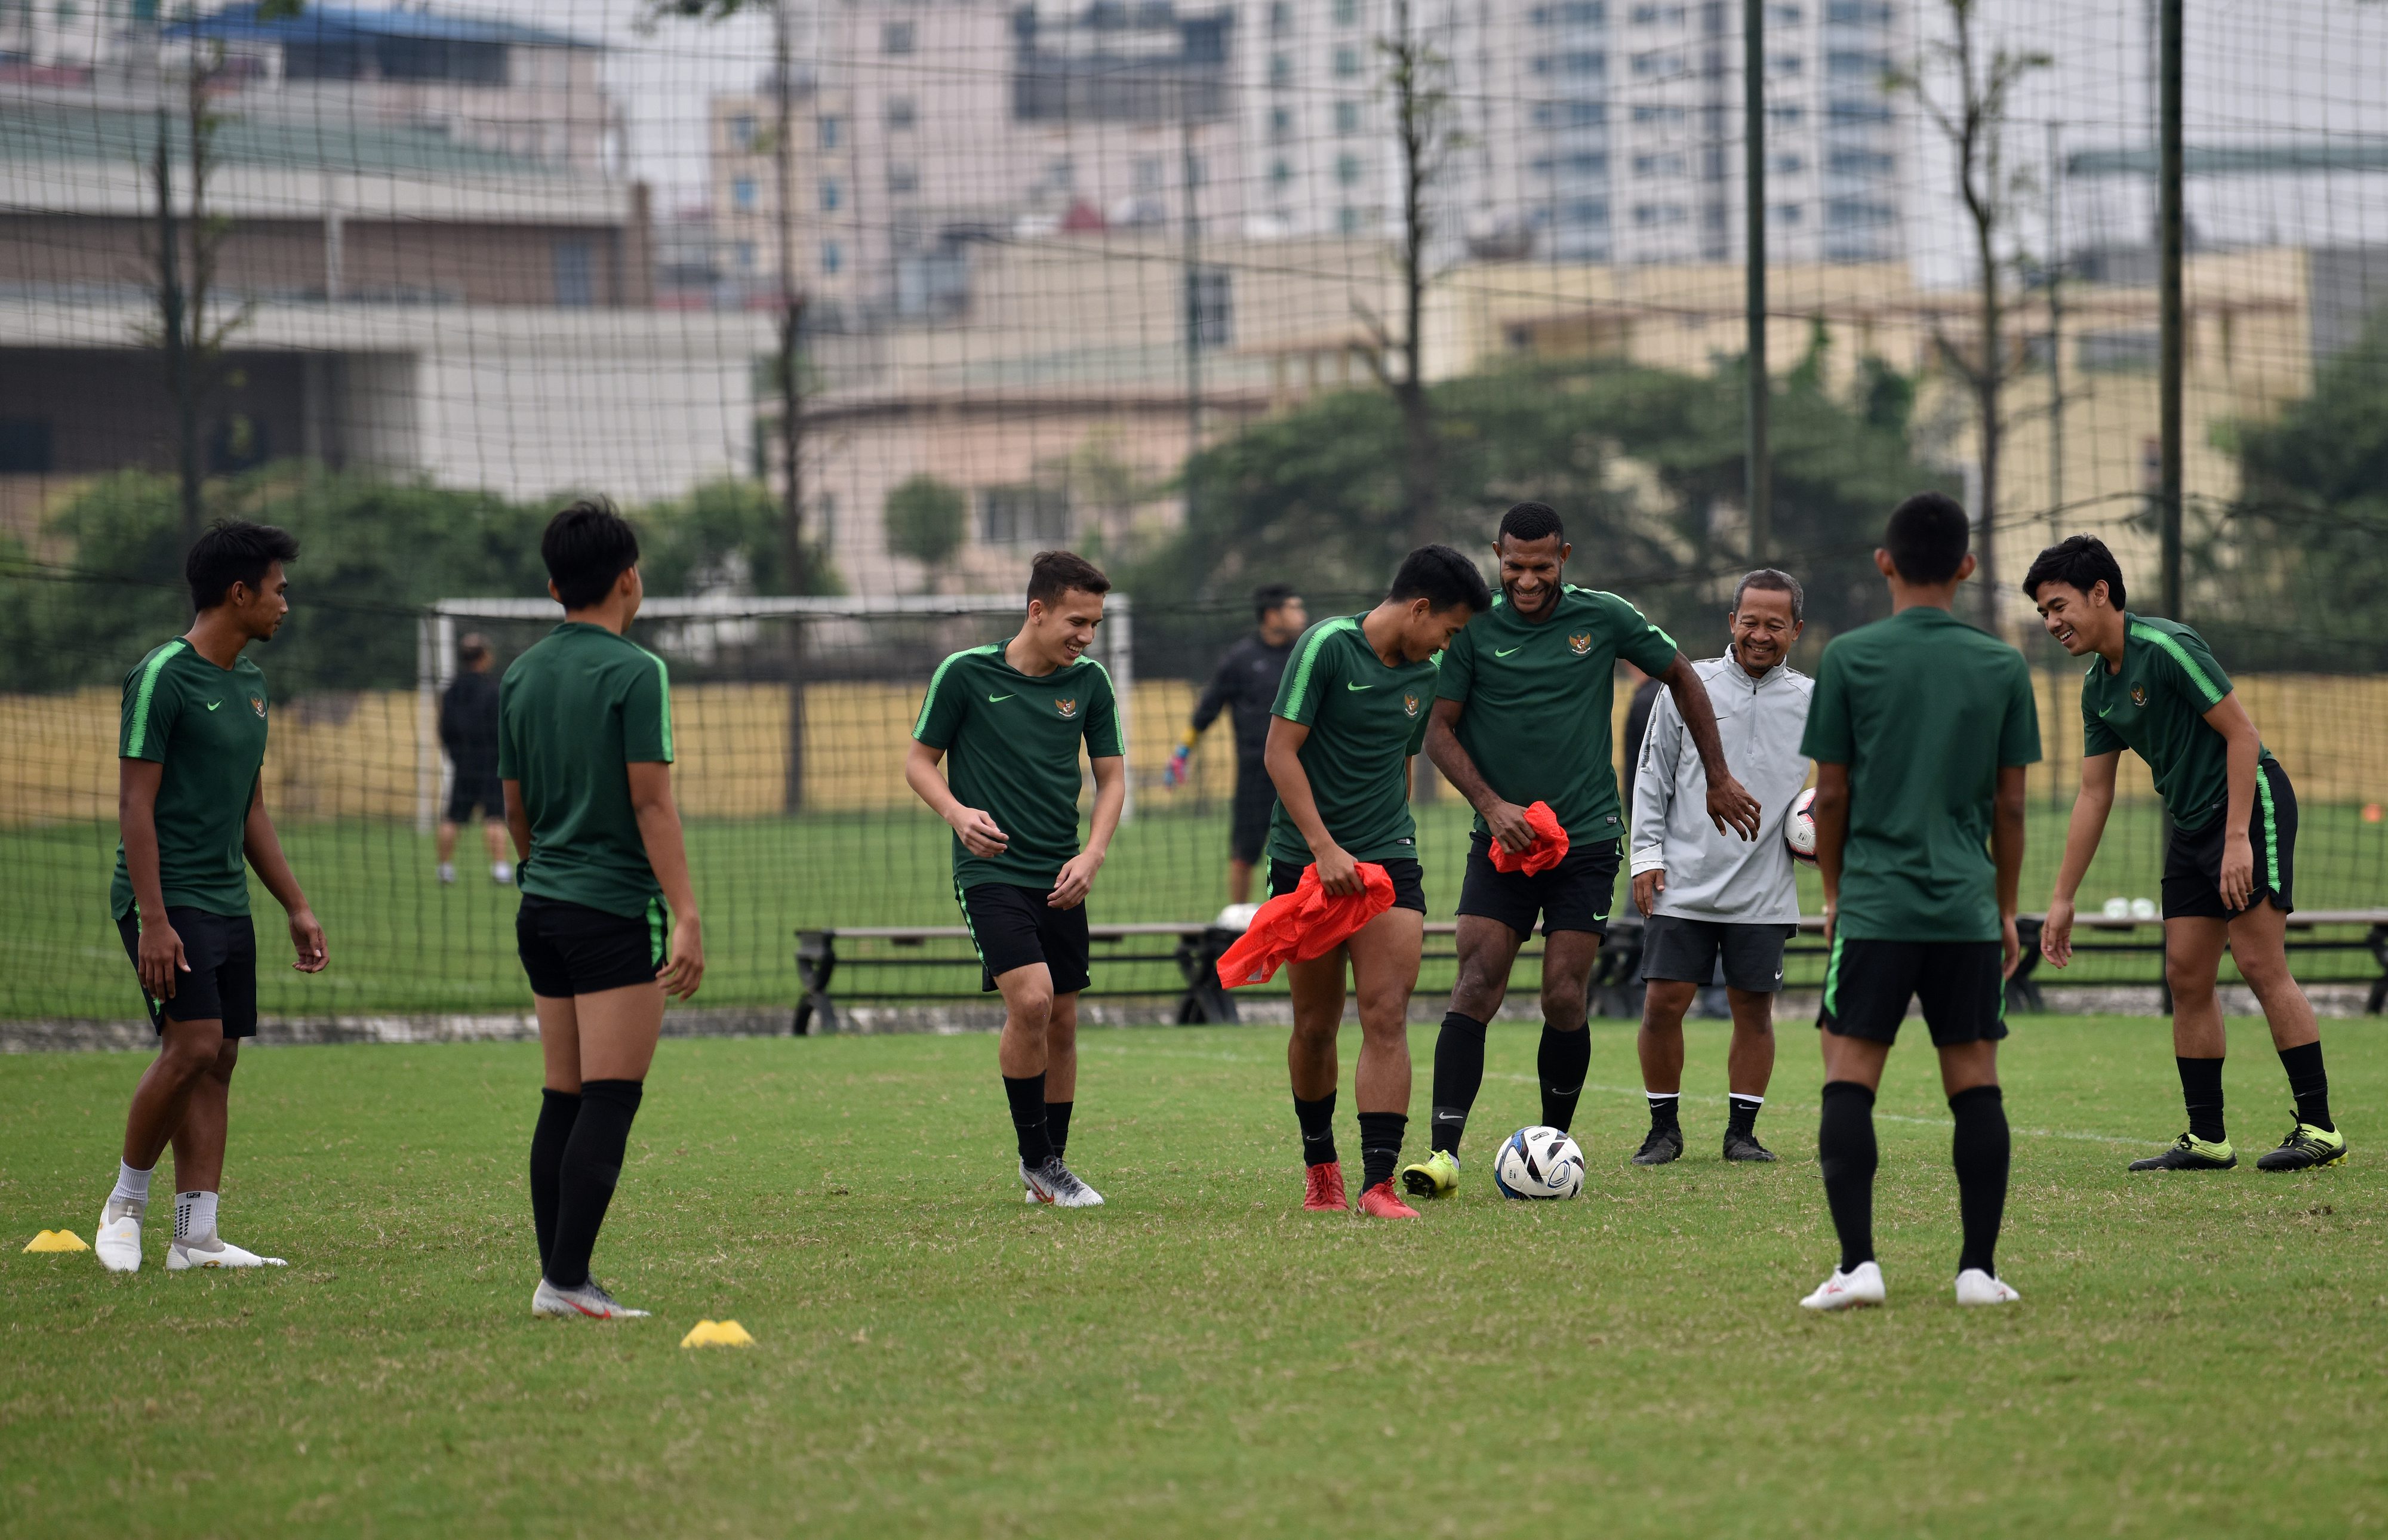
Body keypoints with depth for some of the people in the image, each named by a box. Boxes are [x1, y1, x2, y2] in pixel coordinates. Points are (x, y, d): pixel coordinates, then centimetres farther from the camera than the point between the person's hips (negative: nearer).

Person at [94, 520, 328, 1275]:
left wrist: (296, 908, 20)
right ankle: (126, 1201, 1)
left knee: (218, 1061, 3)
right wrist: (153, 920, -20)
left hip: (228, 902, 8)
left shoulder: (249, 681, 15)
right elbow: (135, 803, -14)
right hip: (168, 900, -8)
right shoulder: (164, 676, -11)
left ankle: (196, 1236, 3)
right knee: (193, 1046, -17)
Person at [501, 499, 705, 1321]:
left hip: (543, 908, 7)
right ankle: (567, 1279, -14)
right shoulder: (633, 672, -9)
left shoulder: (520, 675, 11)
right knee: (610, 1100, -8)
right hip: (616, 911, -7)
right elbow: (651, 802, -14)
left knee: (563, 1099, 10)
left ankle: (558, 1274, 8)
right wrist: (687, 916, -15)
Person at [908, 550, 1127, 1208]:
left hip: (1059, 879, 5)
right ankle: (1035, 1156, -7)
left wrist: (1091, 856, -5)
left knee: (1062, 1022, 6)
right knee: (1030, 999, -21)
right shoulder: (965, 673, -7)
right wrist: (958, 813, -18)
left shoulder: (1089, 682, 3)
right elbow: (919, 762, 1)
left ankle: (1048, 1168, 20)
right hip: (990, 868, -5)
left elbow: (1111, 777, 11)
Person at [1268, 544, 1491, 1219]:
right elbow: (1281, 752, -13)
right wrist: (1325, 847, -19)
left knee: (1386, 1018, -11)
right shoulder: (1327, 646, -10)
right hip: (1307, 861, -4)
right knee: (1316, 1027, 6)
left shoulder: (1425, 675, 9)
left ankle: (1379, 1182, -16)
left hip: (1389, 859, 4)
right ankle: (1320, 1165, 27)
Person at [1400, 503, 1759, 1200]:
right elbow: (1440, 730, 1)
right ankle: (1444, 1152, -18)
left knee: (1564, 1000, -5)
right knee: (1476, 985, -13)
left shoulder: (1603, 619, -1)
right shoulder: (1474, 630, -2)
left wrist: (1719, 779, 15)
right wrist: (1491, 804, -13)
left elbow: (1682, 678, 13)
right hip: (1502, 839, 0)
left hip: (1587, 837, 0)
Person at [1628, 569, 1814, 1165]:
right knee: (1663, 1001, -5)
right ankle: (1664, 1127, 9)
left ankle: (1742, 1131, 14)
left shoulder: (1811, 702, 6)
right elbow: (1652, 776, 7)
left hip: (1764, 891, 1)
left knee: (1754, 1007, 2)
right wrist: (1646, 854, 0)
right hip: (1683, 884, -1)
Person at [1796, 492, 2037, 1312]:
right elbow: (2010, 805, 7)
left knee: (1849, 1080, -1)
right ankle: (1979, 1268, 5)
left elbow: (1831, 795, 1)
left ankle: (1858, 1264, -12)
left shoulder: (1850, 658, -2)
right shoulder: (2001, 666, 4)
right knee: (1975, 1083, 6)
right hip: (1968, 908, 2)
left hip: (1874, 905, -2)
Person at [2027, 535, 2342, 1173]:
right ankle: (2207, 1139, 7)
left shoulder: (2166, 648, -17)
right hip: (2190, 822, 9)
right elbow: (2094, 793, 15)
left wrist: (2238, 839, -22)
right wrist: (2063, 898, 13)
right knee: (2187, 977, 3)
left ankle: (2319, 1128, -12)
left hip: (2251, 804, -9)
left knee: (2261, 964, -14)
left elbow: (2241, 733, -18)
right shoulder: (2097, 686, 9)